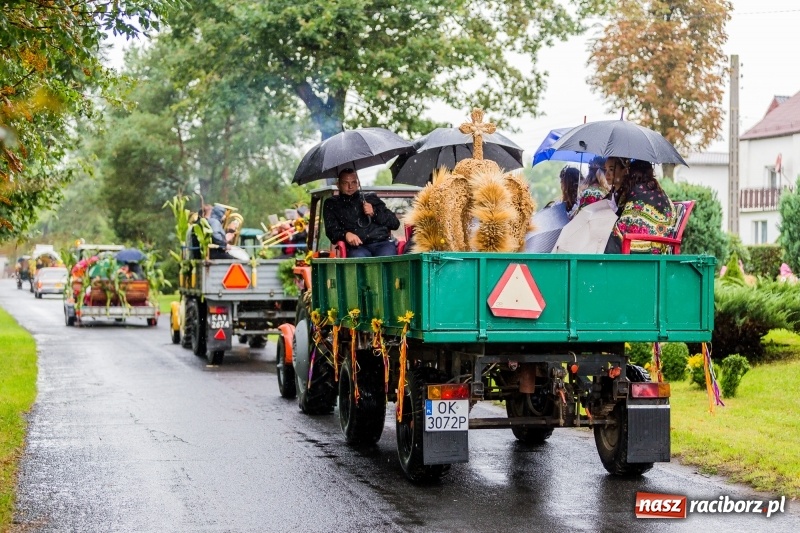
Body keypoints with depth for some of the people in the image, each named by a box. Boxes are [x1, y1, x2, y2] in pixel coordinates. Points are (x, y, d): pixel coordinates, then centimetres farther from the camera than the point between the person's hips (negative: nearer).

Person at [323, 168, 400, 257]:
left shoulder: (372, 199, 26)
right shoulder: (332, 204, 24)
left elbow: (395, 223, 21)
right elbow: (331, 230, 10)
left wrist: (374, 213, 4)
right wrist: (346, 234, -12)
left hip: (383, 243, 1)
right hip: (357, 247, -1)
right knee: (358, 257, -39)